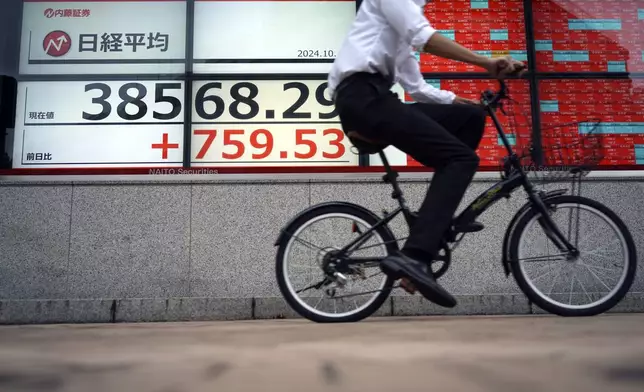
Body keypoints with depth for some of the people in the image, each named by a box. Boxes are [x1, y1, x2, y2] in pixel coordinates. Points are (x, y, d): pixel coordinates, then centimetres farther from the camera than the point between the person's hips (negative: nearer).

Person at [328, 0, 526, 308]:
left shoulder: (402, 34, 35)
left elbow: (417, 87, 29)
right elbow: (425, 38, -12)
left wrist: (462, 100, 23)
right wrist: (488, 64, -13)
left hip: (369, 99, 9)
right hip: (364, 95, -9)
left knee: (470, 116, 9)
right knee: (462, 158, -14)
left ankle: (440, 216, 6)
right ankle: (412, 257, -26)